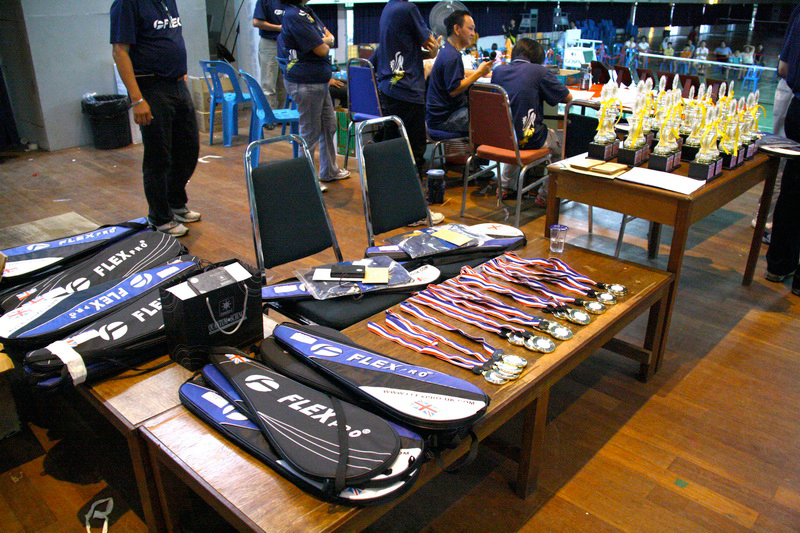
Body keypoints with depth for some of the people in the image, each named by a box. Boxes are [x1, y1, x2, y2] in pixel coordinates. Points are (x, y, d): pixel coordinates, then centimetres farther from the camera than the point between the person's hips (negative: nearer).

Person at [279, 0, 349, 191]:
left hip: (320, 81, 10)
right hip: (306, 83, -10)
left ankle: (329, 171, 34)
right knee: (310, 133, -1)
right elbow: (322, 50, -18)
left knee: (329, 126, 19)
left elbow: (330, 37, 14)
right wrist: (325, 43, 2)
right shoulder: (294, 15, -19)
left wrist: (324, 41, -6)